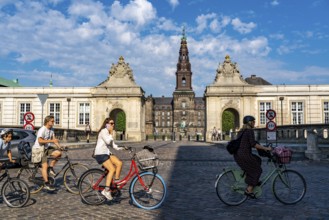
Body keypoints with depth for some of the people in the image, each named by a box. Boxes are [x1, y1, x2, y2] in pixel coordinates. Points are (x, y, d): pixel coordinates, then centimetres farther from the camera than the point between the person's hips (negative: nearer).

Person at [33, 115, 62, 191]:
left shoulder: (51, 130, 7)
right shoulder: (42, 130, -18)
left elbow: (54, 139, 7)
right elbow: (40, 141, -30)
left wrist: (59, 146, -8)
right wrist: (51, 141, -34)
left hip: (46, 148, 7)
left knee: (58, 153, -17)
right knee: (44, 166, -16)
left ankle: (51, 167, 0)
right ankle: (46, 184, -13)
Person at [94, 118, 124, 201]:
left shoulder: (108, 132, 19)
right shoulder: (104, 131, -11)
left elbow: (112, 144, 18)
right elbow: (108, 141, -23)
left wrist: (119, 148, 5)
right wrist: (111, 133, -13)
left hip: (107, 153, 9)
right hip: (100, 153, -9)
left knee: (119, 163, -9)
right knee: (112, 169, -19)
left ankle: (116, 182, 2)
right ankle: (106, 190, -15)